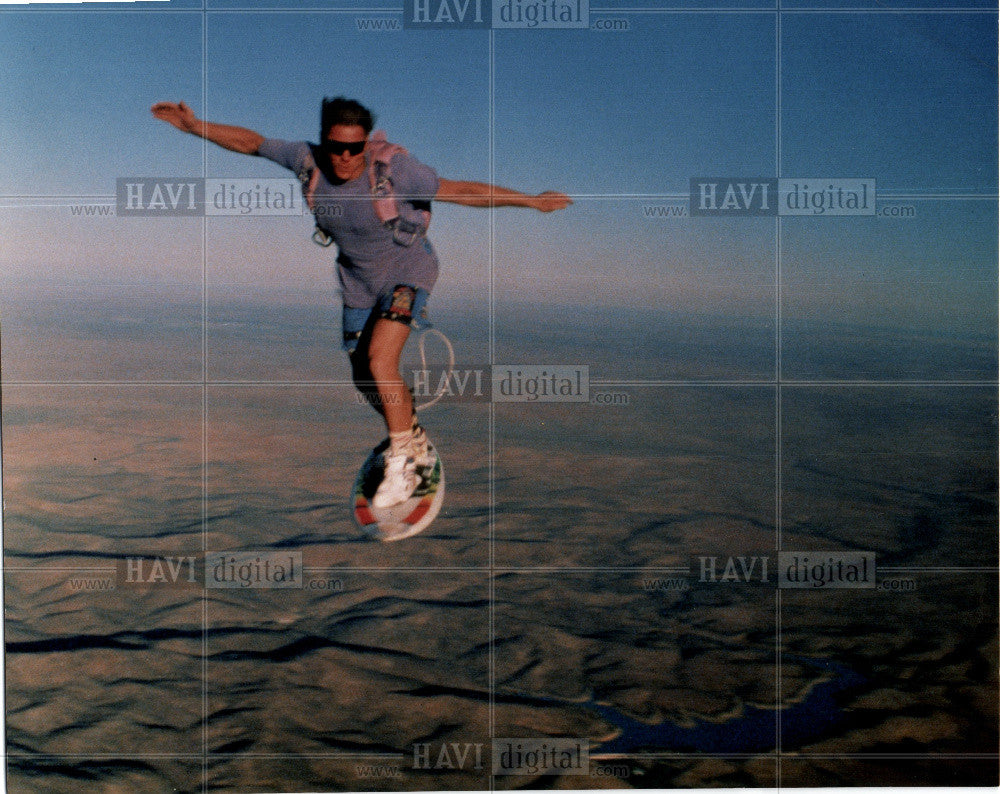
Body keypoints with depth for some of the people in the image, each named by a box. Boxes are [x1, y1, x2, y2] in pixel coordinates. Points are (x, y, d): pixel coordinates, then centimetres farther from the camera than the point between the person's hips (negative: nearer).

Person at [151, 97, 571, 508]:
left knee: (380, 359, -24)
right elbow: (250, 142, -3)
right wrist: (194, 125, -7)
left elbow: (462, 191, -27)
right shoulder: (308, 160, -17)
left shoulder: (394, 168, -29)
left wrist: (533, 201, -27)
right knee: (364, 378, 11)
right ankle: (415, 440, 38)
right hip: (359, 281, 6)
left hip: (407, 272, -6)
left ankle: (402, 464, -7)